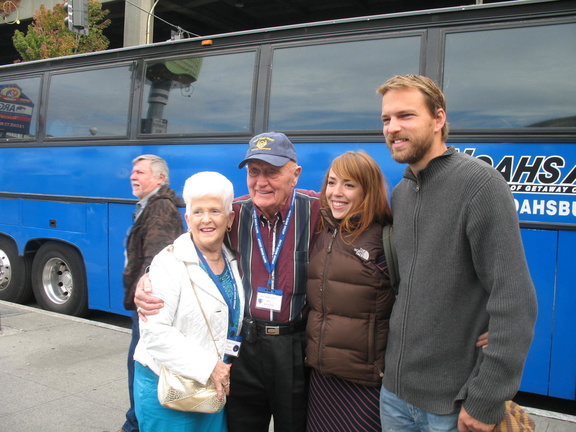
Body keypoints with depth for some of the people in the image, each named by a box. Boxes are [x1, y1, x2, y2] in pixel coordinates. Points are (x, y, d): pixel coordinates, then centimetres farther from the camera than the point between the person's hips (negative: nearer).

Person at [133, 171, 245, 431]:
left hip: (216, 386, 6)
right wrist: (207, 367, -21)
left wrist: (222, 371, 3)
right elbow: (154, 332, -21)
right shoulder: (170, 263, -14)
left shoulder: (232, 263, 4)